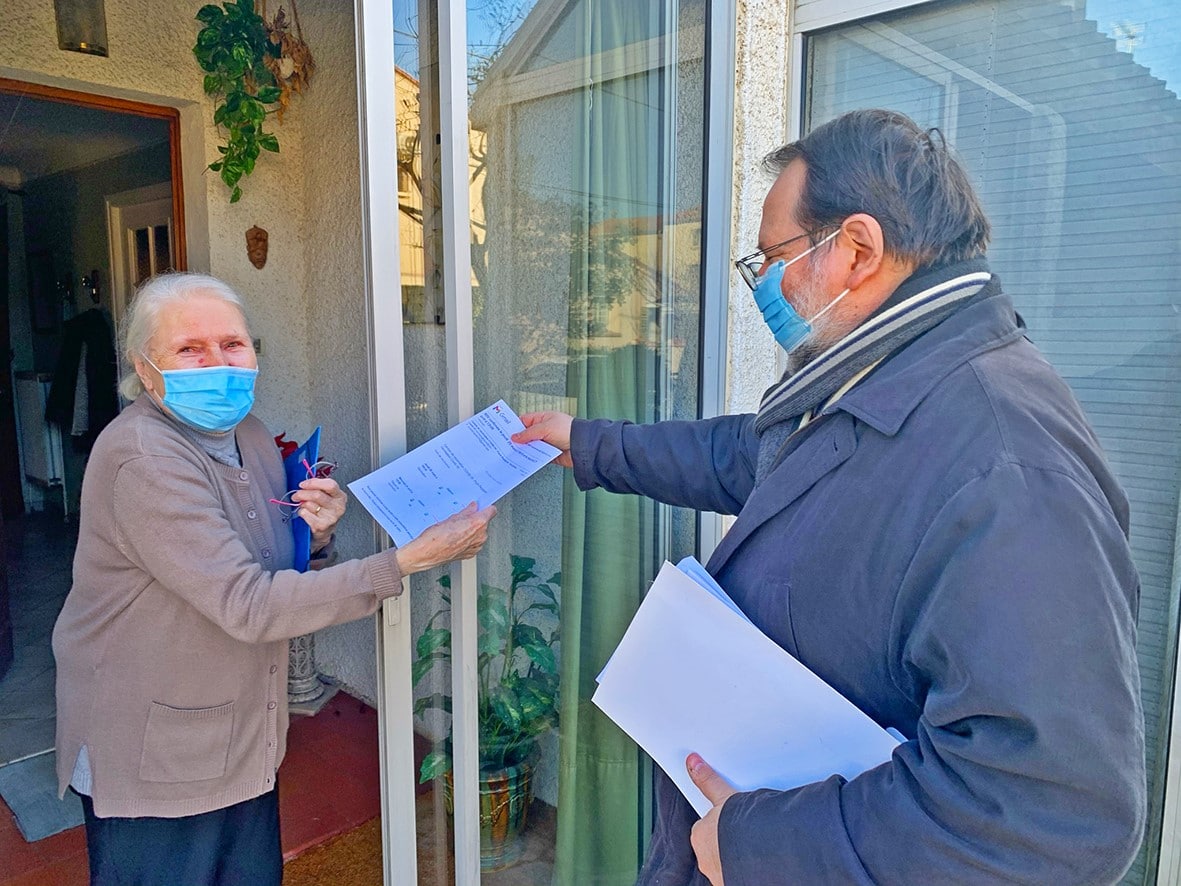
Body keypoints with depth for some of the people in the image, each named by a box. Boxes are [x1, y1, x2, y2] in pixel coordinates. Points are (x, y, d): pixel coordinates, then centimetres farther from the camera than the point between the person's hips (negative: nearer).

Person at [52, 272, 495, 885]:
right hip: (153, 759, -7)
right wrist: (410, 561, -31)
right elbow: (249, 606, -30)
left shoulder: (248, 435, 2)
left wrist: (316, 536, -13)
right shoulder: (144, 460, -24)